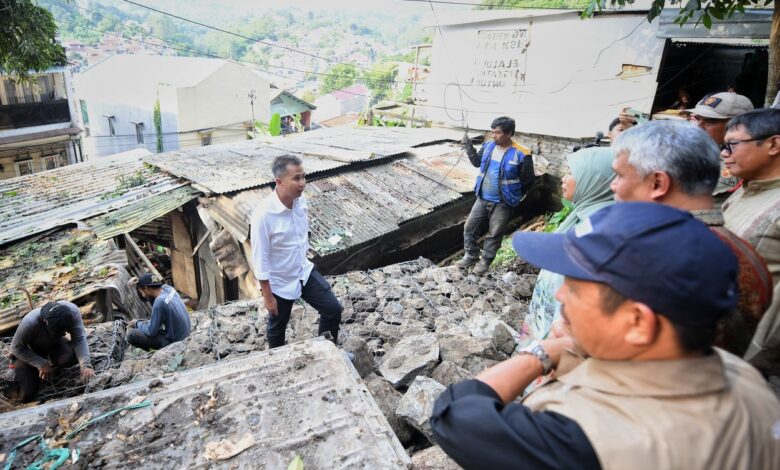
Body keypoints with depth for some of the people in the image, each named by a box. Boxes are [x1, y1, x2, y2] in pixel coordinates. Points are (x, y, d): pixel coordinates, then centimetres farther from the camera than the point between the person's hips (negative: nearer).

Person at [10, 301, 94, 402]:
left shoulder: (72, 310, -34)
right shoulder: (29, 323, -39)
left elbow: (79, 340, -31)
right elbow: (16, 348, -22)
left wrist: (85, 365, -43)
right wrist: (41, 364, -27)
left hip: (54, 344, 2)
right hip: (29, 352, -2)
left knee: (74, 356, -31)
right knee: (27, 397, -11)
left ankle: (53, 367, 4)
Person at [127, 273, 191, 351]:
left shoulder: (160, 302, -26)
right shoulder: (168, 288, -4)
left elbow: (151, 331, -19)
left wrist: (137, 323, 0)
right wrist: (138, 283, -1)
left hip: (173, 341, -9)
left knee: (131, 334, -10)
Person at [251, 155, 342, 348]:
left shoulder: (301, 201, -10)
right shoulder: (264, 214, -30)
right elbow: (260, 261, -22)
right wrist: (268, 296, -15)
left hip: (305, 272, 5)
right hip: (280, 282, -5)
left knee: (333, 309, 8)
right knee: (277, 327, 18)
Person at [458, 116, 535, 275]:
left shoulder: (520, 154, -18)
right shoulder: (488, 146, -1)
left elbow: (528, 181, -9)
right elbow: (477, 162, 17)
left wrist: (514, 197, -2)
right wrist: (468, 147, 2)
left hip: (502, 204, -5)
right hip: (482, 199, 6)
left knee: (494, 234, 9)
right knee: (470, 227, 11)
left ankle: (485, 262, 27)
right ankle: (471, 257, 29)